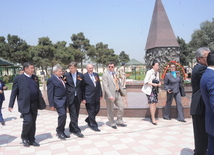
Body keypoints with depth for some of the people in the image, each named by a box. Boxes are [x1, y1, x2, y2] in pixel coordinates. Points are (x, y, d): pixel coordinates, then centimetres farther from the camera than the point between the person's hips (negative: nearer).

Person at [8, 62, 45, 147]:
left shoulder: (35, 77, 11)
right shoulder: (18, 78, -4)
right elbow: (14, 92, -2)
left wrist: (41, 101, 11)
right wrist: (10, 105, -4)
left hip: (34, 104, 5)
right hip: (25, 104, -5)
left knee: (33, 122, 10)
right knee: (28, 121, -10)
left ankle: (31, 140, 23)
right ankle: (24, 137, 17)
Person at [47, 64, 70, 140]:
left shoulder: (61, 78, 14)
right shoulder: (51, 80, -9)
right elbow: (50, 93, -12)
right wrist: (51, 105, -14)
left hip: (64, 100, 8)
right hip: (58, 100, -8)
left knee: (63, 115, 11)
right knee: (62, 114, -17)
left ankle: (61, 132, 22)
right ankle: (59, 131, 1)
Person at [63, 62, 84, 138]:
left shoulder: (80, 75, 3)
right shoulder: (66, 75, -2)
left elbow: (82, 87, 7)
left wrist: (83, 98, 6)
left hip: (78, 97, 3)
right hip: (70, 97, -3)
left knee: (76, 114, 11)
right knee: (73, 115, -3)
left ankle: (72, 128, 28)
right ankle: (76, 130, 3)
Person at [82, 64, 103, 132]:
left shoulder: (96, 75, 10)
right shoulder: (84, 76, -7)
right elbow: (82, 88, -7)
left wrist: (100, 94, 11)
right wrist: (83, 98, -10)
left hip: (96, 97, 6)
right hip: (89, 97, -6)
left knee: (97, 110, 13)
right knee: (91, 112, 2)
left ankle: (88, 120, 36)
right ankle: (94, 126, 15)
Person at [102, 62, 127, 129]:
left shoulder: (115, 74, 12)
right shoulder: (105, 75, -10)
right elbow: (105, 86, -17)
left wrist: (122, 92, 19)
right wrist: (110, 96, -25)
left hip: (117, 94, 7)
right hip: (110, 95, -7)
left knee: (121, 107, 10)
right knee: (110, 110, 5)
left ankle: (119, 122, 26)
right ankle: (112, 124, 22)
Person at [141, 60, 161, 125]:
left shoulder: (157, 73, 9)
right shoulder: (149, 72, -13)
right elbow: (145, 81, -17)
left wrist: (159, 83, -1)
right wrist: (153, 84, -22)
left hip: (155, 89, 7)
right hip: (149, 89, -7)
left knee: (155, 103, 6)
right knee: (152, 103, -11)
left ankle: (152, 116, 22)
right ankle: (153, 119, -5)